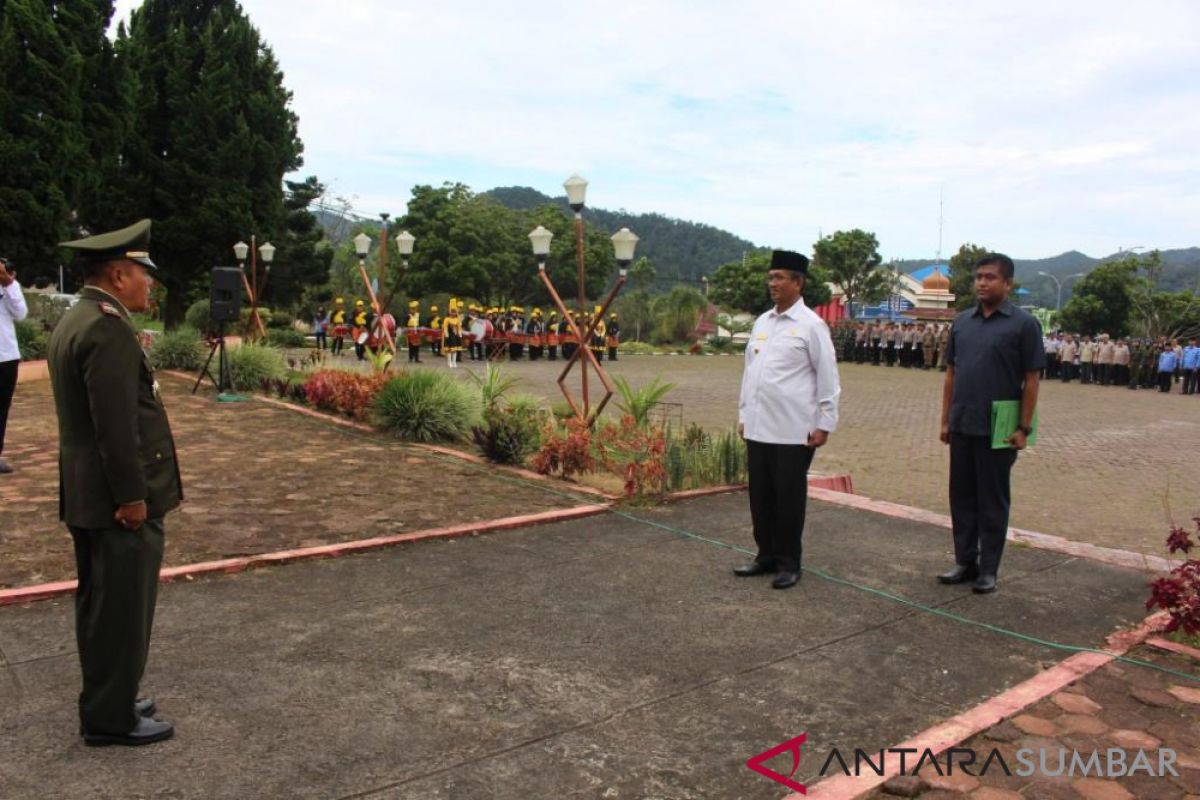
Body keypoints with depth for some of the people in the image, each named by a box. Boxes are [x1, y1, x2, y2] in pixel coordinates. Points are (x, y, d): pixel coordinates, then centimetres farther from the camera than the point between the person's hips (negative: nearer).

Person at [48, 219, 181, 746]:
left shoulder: (73, 321, 12)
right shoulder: (109, 328, -20)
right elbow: (117, 425, -24)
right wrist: (132, 497, -19)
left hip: (86, 497, 10)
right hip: (119, 501, -10)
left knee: (99, 604, 19)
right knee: (123, 609, 2)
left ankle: (105, 701, 33)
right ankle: (112, 718, 15)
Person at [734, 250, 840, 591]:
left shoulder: (811, 325, -6)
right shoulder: (761, 323, 12)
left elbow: (828, 378, -6)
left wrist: (825, 424, -8)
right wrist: (743, 415, 15)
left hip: (794, 431, -6)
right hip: (758, 428, 6)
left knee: (789, 497, 4)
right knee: (760, 495, 12)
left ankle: (789, 563, 18)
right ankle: (767, 555, 27)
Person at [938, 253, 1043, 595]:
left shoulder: (1023, 324, -6)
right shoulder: (962, 322, 8)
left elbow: (1031, 380, -7)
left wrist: (1024, 428, -11)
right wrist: (945, 419, 9)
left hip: (997, 429, -5)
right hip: (962, 426, 5)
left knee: (992, 501, 6)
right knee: (962, 496, 12)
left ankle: (988, 569, 17)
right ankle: (965, 561, 25)